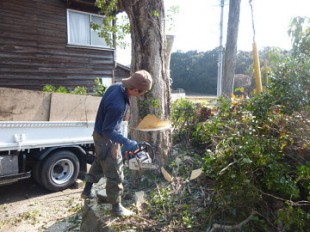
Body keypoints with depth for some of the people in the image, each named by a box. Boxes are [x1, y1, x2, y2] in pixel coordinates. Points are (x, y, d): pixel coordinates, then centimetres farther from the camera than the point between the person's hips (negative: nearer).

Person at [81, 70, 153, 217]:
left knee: (99, 163, 29)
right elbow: (108, 131, -27)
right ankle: (116, 207, 26)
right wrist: (126, 142, -27)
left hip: (99, 134, 10)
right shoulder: (118, 105, -37)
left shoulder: (116, 87, -9)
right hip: (106, 139, -9)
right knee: (115, 174, 7)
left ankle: (87, 191, 49)